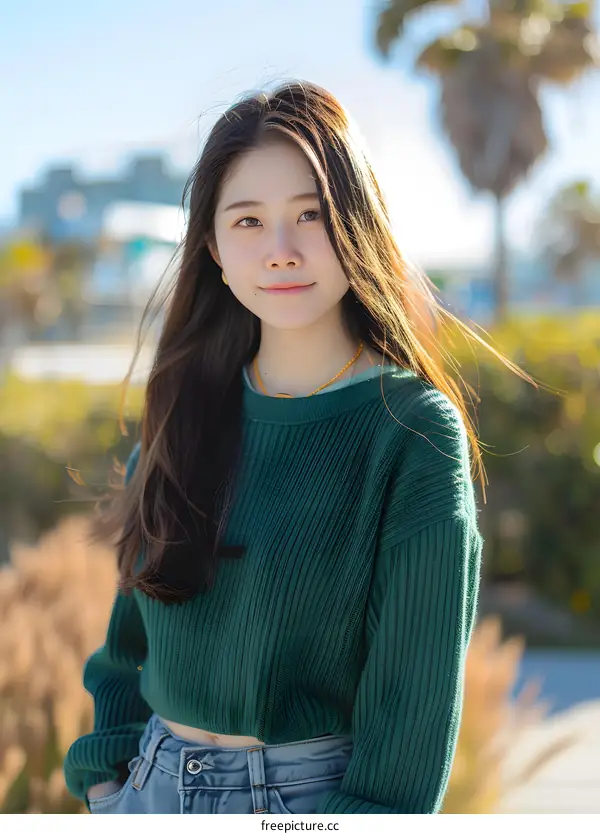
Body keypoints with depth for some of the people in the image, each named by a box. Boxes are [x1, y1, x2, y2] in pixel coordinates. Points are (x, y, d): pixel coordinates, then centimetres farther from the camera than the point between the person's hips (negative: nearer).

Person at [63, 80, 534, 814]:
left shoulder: (415, 432, -14)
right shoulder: (186, 409, 0)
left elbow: (415, 683, -14)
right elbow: (134, 628, 8)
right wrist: (107, 770, 4)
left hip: (314, 791, -4)